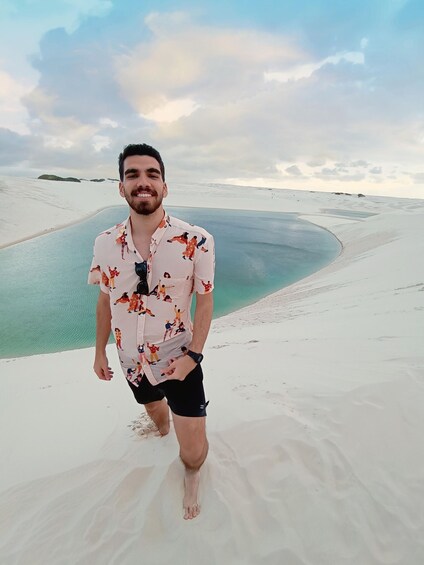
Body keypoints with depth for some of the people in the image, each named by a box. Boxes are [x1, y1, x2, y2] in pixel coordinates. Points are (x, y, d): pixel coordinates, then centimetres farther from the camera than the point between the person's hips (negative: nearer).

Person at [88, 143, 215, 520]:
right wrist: (100, 351, 8)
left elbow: (205, 300, -12)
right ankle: (162, 432, 71)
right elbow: (105, 300, 2)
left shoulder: (196, 241, -20)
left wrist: (193, 355, -17)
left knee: (194, 453, 4)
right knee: (152, 407, 33)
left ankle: (192, 478, 43)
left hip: (179, 360, -3)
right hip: (132, 360, 4)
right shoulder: (105, 244, -10)